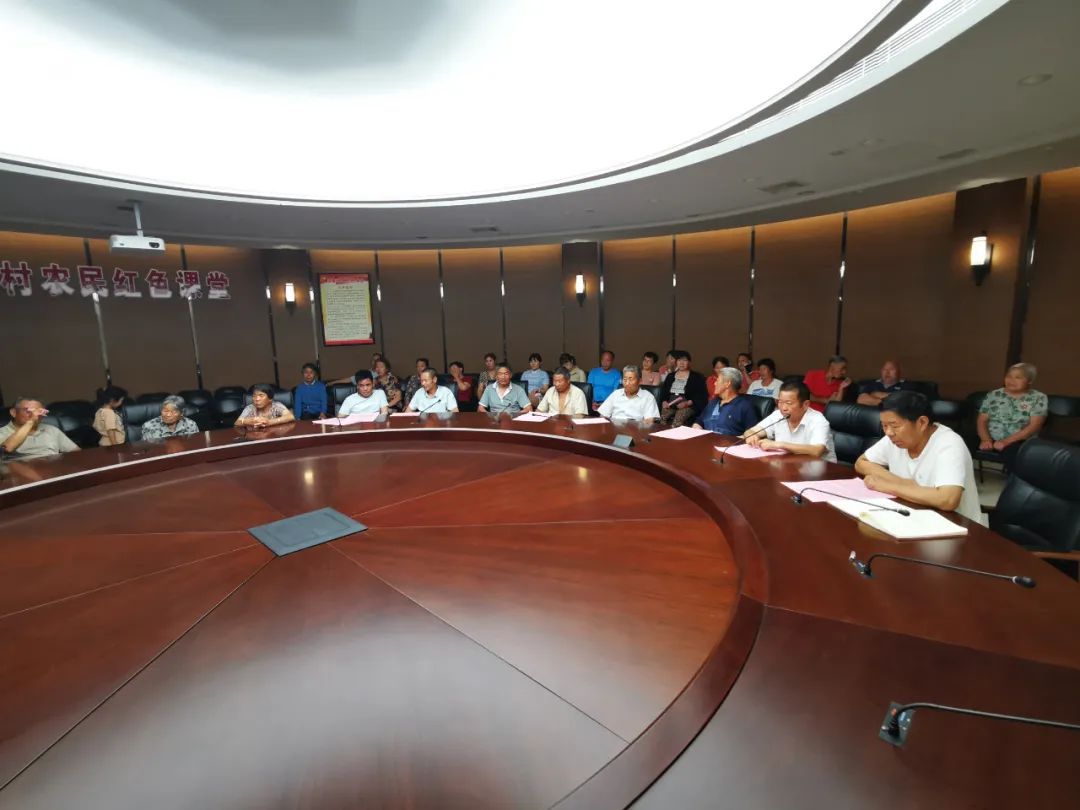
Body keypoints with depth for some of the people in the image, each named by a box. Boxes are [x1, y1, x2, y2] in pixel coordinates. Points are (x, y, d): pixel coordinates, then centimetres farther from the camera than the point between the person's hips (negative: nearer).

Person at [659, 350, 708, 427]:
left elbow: (702, 395, -1)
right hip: (670, 405, 3)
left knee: (677, 422, -35)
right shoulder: (670, 376, 20)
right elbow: (663, 391, 16)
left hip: (687, 406, -3)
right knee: (662, 419, -29)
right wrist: (664, 402, -5)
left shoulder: (697, 377, 8)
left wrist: (687, 403, -15)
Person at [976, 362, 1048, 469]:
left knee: (1012, 451, -39)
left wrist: (1006, 441, -18)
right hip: (991, 440, 2)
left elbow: (1035, 426, -5)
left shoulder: (1038, 398, 6)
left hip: (1019, 442, -2)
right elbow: (982, 421, 9)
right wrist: (985, 439, -12)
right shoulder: (993, 395, 14)